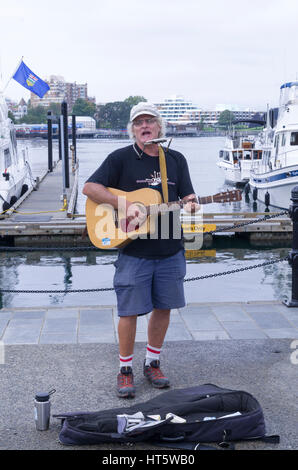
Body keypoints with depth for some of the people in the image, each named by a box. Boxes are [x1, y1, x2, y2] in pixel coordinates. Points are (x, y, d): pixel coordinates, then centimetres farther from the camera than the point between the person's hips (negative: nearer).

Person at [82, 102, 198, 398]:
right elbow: (89, 187, -8)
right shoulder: (121, 158, -1)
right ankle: (125, 369, 16)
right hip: (134, 251, -4)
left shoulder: (176, 160, 11)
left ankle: (152, 363, 28)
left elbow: (187, 196, 11)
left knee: (163, 307, 11)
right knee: (130, 311, 0)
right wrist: (125, 205, -18)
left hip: (170, 250, 4)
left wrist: (190, 204, -14)